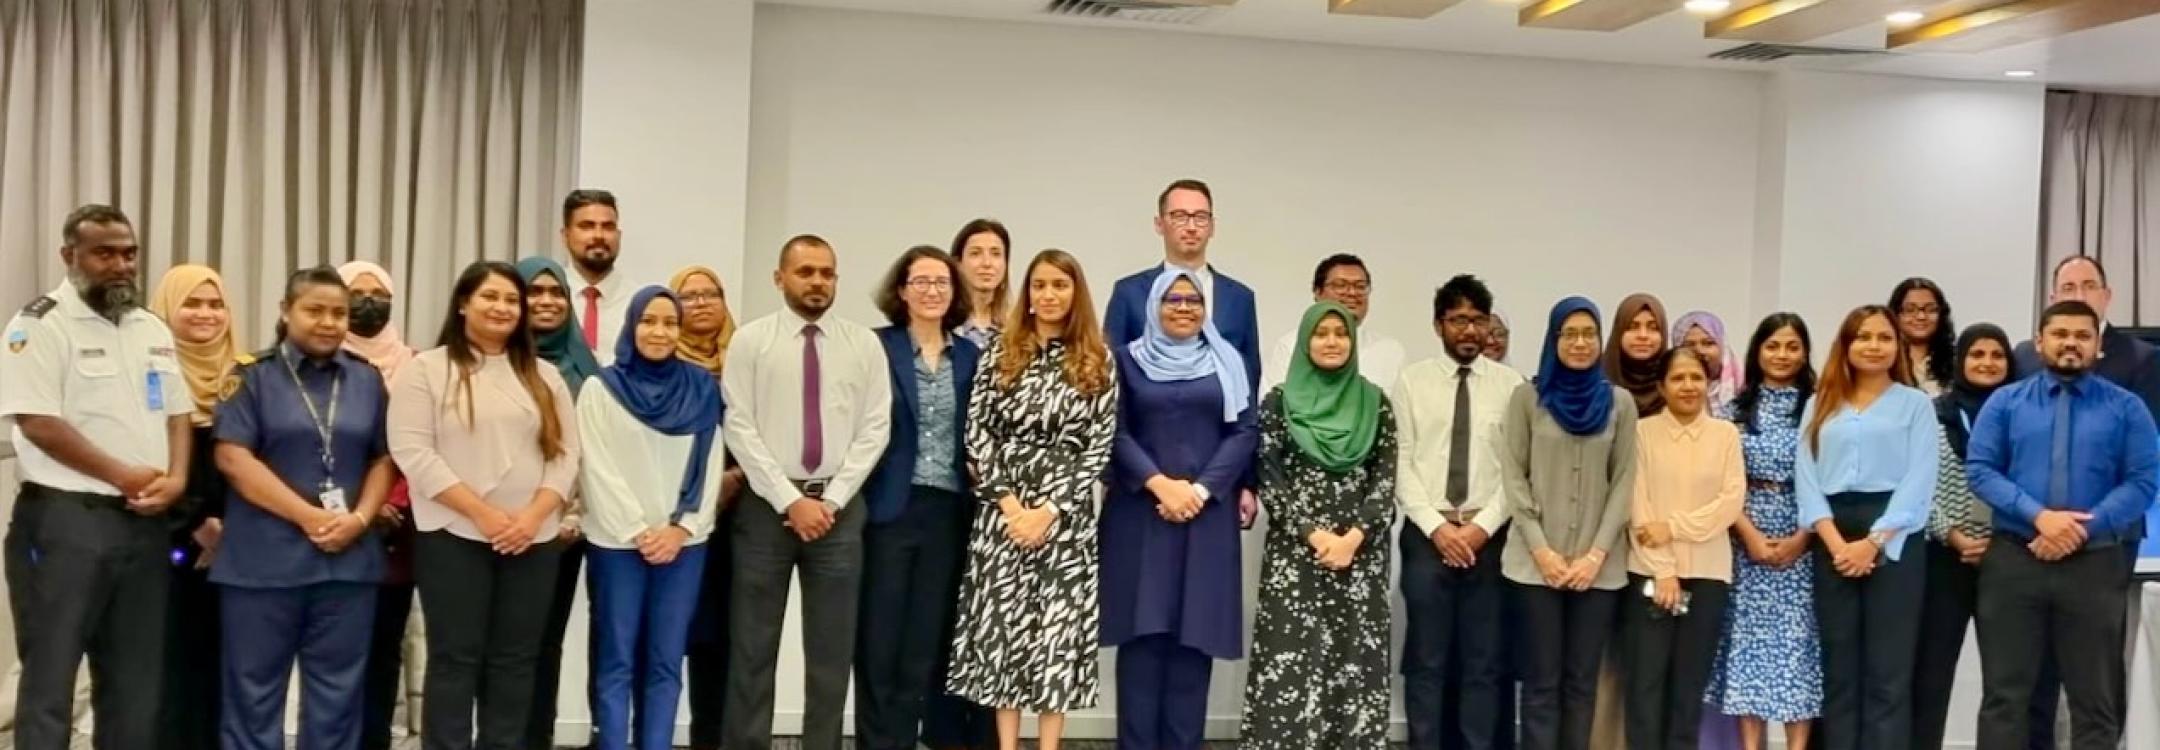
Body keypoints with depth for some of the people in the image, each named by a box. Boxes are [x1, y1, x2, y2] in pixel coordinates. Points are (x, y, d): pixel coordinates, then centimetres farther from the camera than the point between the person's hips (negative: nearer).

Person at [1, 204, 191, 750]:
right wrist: (124, 476, -13)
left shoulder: (153, 331, 14)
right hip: (66, 521, -6)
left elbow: (179, 412, 14)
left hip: (145, 523, 7)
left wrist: (176, 478, -4)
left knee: (137, 677, 12)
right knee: (50, 673, 0)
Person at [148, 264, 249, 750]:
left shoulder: (244, 376, 11)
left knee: (221, 662, 7)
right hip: (170, 540, -4)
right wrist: (196, 524, -12)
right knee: (173, 663, 0)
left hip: (233, 542, 4)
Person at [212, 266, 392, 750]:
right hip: (265, 560, -3)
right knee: (254, 690, 6)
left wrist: (359, 518, -7)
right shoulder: (254, 377, 0)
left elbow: (384, 459, 12)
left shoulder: (367, 381, 11)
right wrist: (309, 517, -15)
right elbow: (232, 457, -9)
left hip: (348, 559, 3)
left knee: (337, 692, 8)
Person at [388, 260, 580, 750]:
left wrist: (534, 515, -10)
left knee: (515, 659, 6)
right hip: (454, 536, -3)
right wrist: (482, 513, -15)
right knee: (456, 658, 0)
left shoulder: (544, 377, 13)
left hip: (533, 539, 4)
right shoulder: (425, 370, 1)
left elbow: (565, 455, 7)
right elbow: (413, 452, -9)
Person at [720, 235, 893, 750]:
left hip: (840, 507, 2)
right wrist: (790, 500, -12)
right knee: (753, 646, 5)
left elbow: (874, 429, 0)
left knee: (832, 649, 7)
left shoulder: (864, 344, 5)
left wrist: (831, 500, -9)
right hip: (767, 504, -1)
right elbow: (740, 428, -6)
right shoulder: (750, 341, 0)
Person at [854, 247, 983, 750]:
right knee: (879, 637, 1)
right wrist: (854, 497, -10)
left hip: (948, 511, 4)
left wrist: (978, 488, 2)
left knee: (927, 637, 8)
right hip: (889, 507, -3)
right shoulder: (875, 346, -3)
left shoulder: (970, 354, 10)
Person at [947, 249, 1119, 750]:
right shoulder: (999, 356, 6)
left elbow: (1099, 445, -2)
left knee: (1059, 627, 0)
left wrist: (1050, 510, -11)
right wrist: (1009, 503, -10)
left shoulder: (1098, 364, 4)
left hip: (1067, 513, -1)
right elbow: (978, 432, 0)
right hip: (1003, 510, 1)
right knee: (1002, 626, 2)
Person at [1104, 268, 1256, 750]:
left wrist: (1201, 489, -10)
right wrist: (1159, 484, -13)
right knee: (1143, 629, -2)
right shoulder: (1128, 359, 8)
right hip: (1140, 511, -1)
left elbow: (1245, 431, 3)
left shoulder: (1227, 362, 11)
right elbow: (1115, 432, -1)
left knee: (1195, 630, 0)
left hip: (1207, 513, 1)